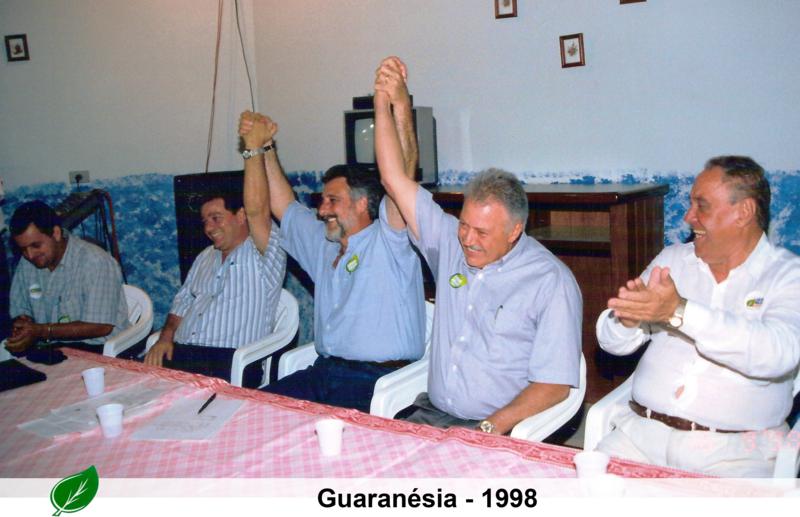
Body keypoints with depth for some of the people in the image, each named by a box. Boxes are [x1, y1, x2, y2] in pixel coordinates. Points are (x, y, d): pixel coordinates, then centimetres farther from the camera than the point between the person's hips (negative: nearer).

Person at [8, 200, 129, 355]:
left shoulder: (95, 262, -15)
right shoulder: (26, 264, 5)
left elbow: (101, 327, -18)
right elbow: (20, 311, 13)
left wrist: (41, 331, -21)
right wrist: (20, 328, -11)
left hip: (95, 349, -5)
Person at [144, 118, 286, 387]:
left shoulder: (262, 254, 1)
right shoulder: (205, 258, 27)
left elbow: (256, 209, -17)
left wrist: (253, 147, -20)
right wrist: (166, 338, 7)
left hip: (231, 363, -6)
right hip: (181, 354, 7)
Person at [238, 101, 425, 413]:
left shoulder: (386, 240, -3)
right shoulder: (323, 244, 20)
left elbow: (403, 166, -16)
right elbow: (283, 205, 28)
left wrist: (399, 102, -24)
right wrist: (264, 147, 22)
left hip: (376, 381, -7)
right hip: (323, 373, 8)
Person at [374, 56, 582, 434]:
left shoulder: (552, 282, -8)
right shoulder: (450, 242, 7)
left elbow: (554, 384, -9)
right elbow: (395, 180, 7)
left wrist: (490, 428, -19)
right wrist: (384, 104, 0)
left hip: (502, 428, -4)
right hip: (432, 414, 5)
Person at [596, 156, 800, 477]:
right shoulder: (673, 259, 11)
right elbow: (613, 342, 7)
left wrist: (680, 312, -29)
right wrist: (628, 317, -17)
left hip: (735, 449, -3)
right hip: (643, 432, 3)